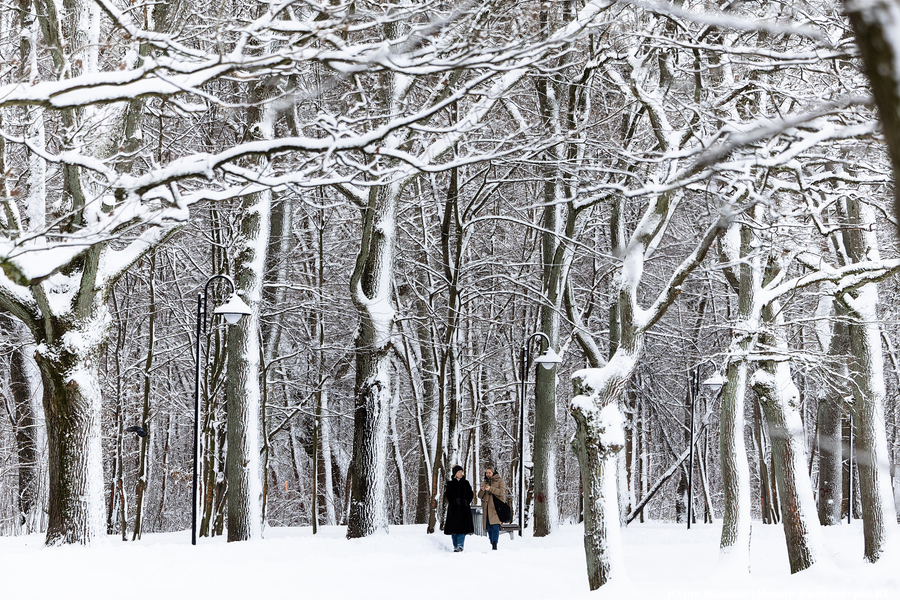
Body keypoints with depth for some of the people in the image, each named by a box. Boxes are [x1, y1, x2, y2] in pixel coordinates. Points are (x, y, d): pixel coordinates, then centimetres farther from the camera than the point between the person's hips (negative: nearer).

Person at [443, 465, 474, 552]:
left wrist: (466, 501, -7)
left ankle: (460, 545, -13)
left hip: (464, 509, 1)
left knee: (462, 528, -10)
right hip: (453, 509, -1)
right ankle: (455, 546, 5)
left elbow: (470, 495, 10)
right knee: (454, 528, -1)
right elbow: (448, 495, 0)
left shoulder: (465, 483, 12)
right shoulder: (450, 484, 7)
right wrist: (455, 501, -15)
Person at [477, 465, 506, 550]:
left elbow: (502, 492, -10)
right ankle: (493, 546, 4)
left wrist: (490, 489, -19)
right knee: (489, 527, 2)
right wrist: (482, 491, -7)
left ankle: (494, 544, -24)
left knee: (495, 526, -17)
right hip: (487, 508, 5)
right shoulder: (484, 482, 20)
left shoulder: (500, 481, 6)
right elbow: (480, 496, 16)